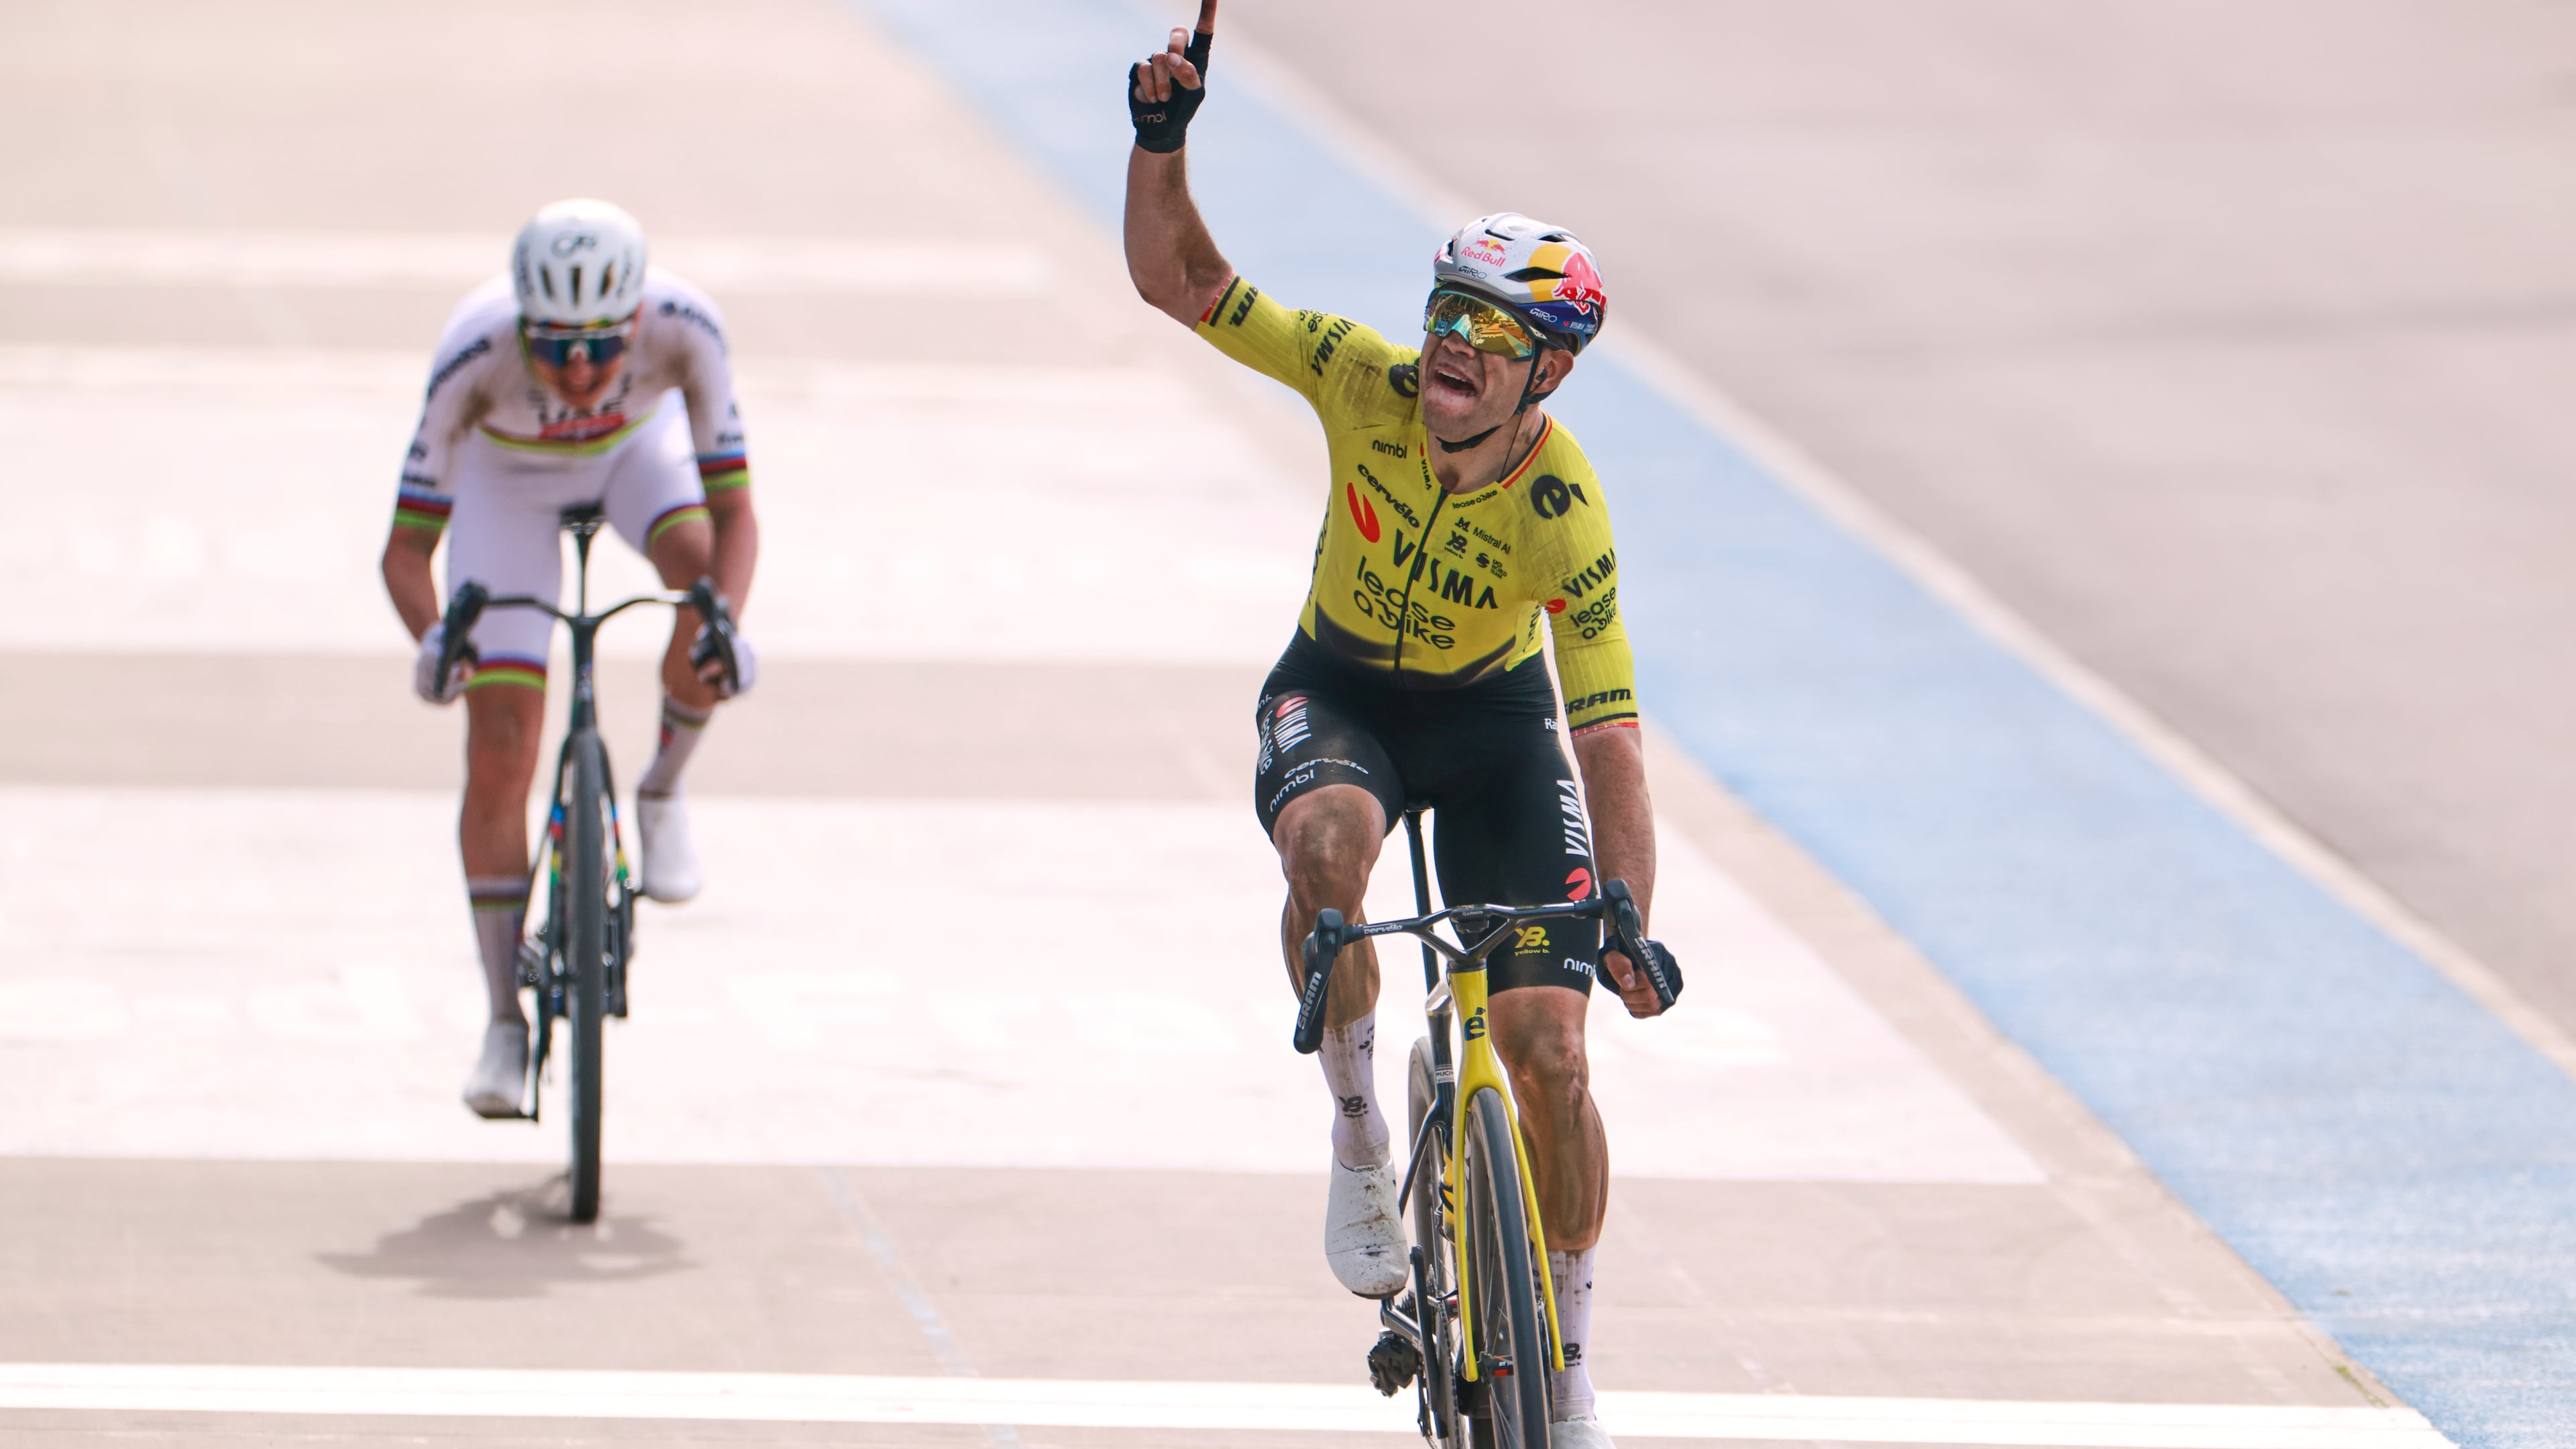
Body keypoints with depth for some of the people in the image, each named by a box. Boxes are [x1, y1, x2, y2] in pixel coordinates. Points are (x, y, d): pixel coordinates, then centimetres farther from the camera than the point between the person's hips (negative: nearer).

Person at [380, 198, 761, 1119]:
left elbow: (732, 511, -34)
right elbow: (406, 550, -34)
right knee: (499, 757, -11)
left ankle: (663, 791, -5)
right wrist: (433, 638, -54)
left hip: (637, 447, 1)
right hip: (506, 473, -1)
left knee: (705, 578, -33)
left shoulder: (684, 329, -37)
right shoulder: (476, 356, -39)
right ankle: (505, 1025, 2)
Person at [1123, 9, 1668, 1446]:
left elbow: (1609, 736, -28)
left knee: (1549, 1050, -10)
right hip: (1340, 693, 1)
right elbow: (1177, 278, -22)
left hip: (1492, 717, -1)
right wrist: (1163, 143, -40)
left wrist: (1634, 920, -37)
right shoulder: (1369, 380, -24)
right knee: (1331, 844, -38)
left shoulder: (1565, 517, -28)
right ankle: (1362, 1136, -16)